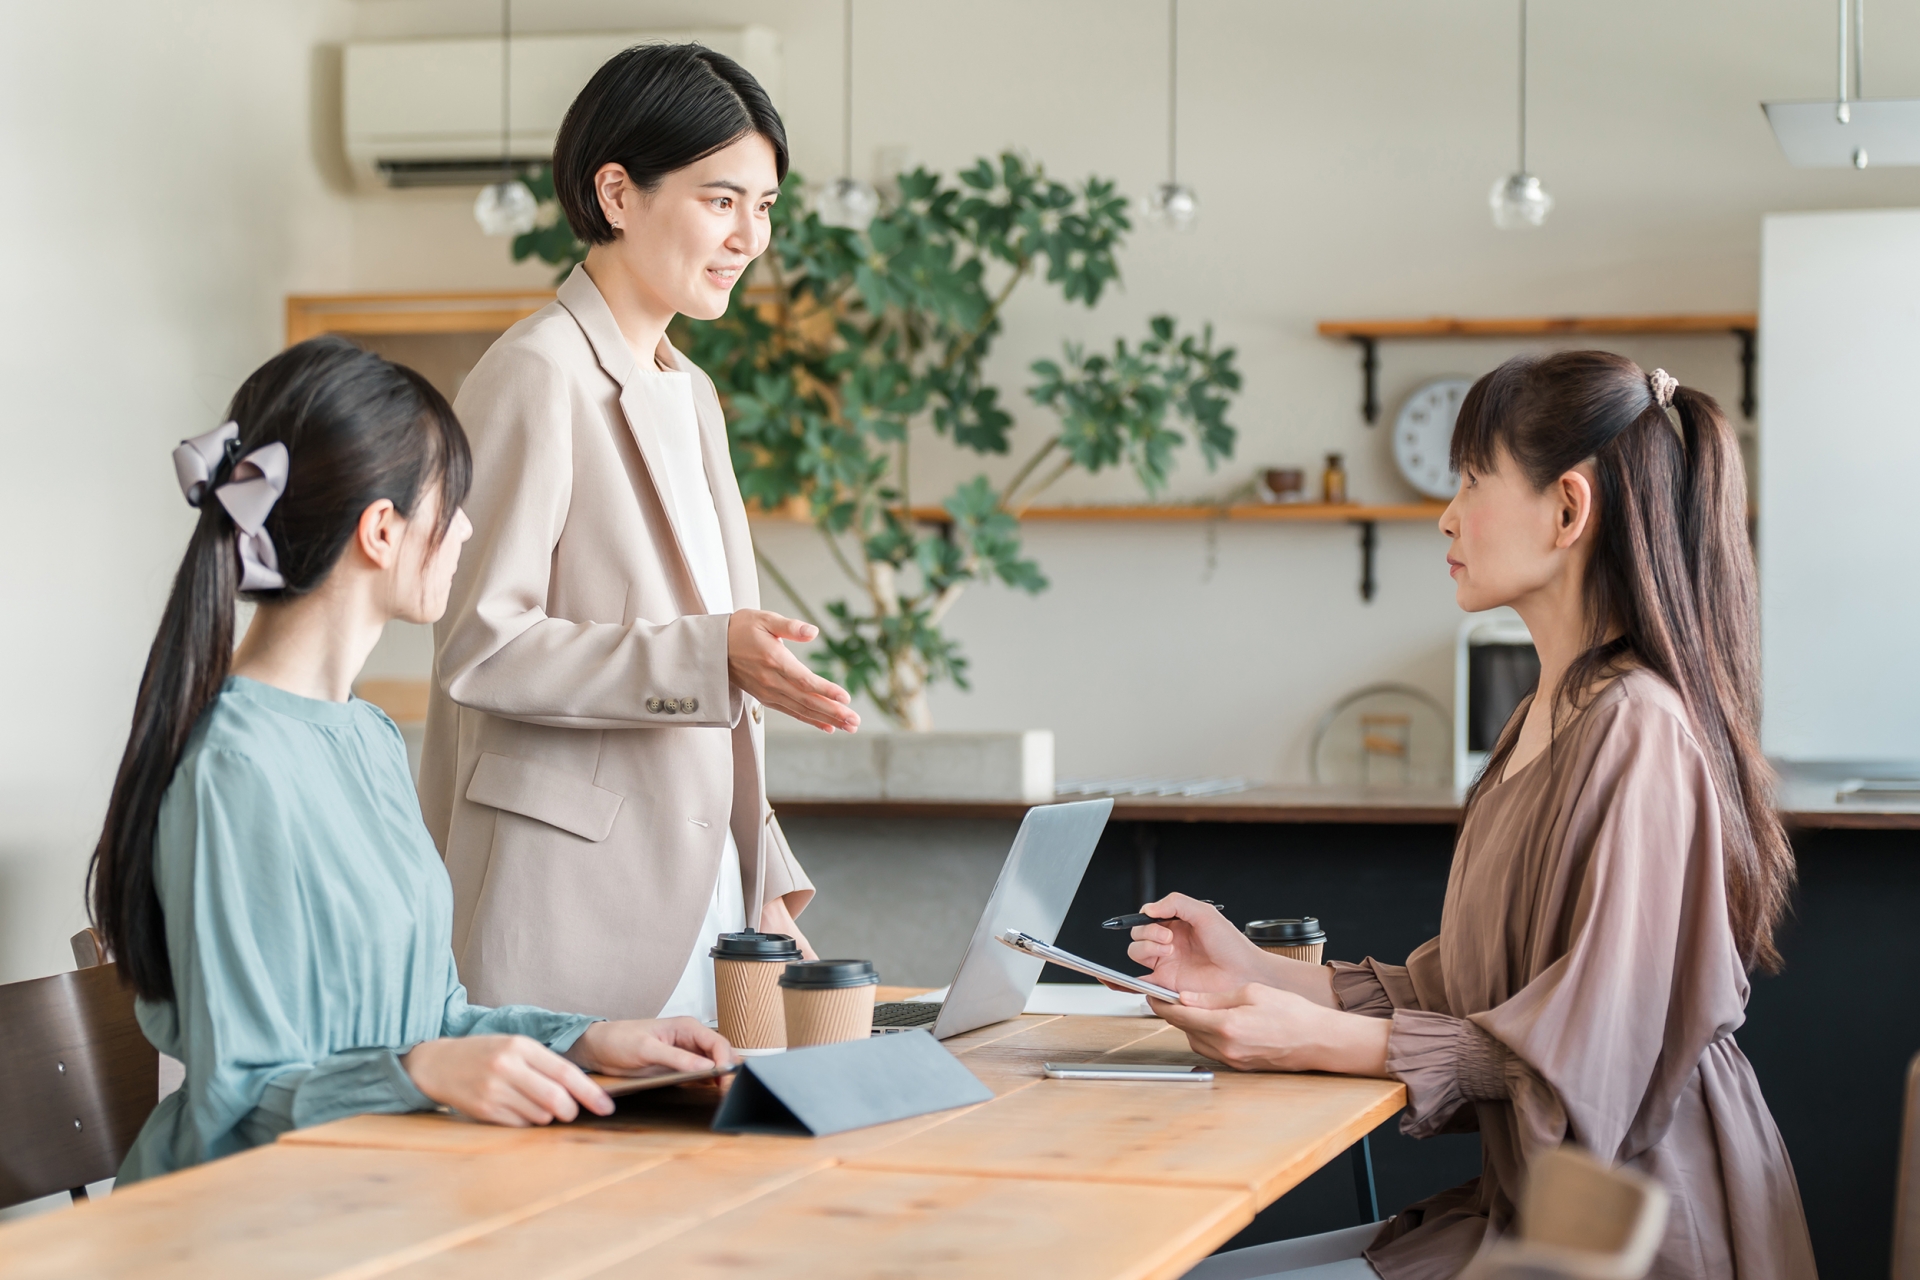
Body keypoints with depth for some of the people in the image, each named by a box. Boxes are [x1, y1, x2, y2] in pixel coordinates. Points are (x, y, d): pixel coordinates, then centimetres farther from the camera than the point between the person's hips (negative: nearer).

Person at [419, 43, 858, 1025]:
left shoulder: (688, 394, 18)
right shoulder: (536, 376, -9)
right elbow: (480, 648, -16)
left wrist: (763, 886, 16)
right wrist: (708, 655, -24)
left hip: (699, 891, 8)